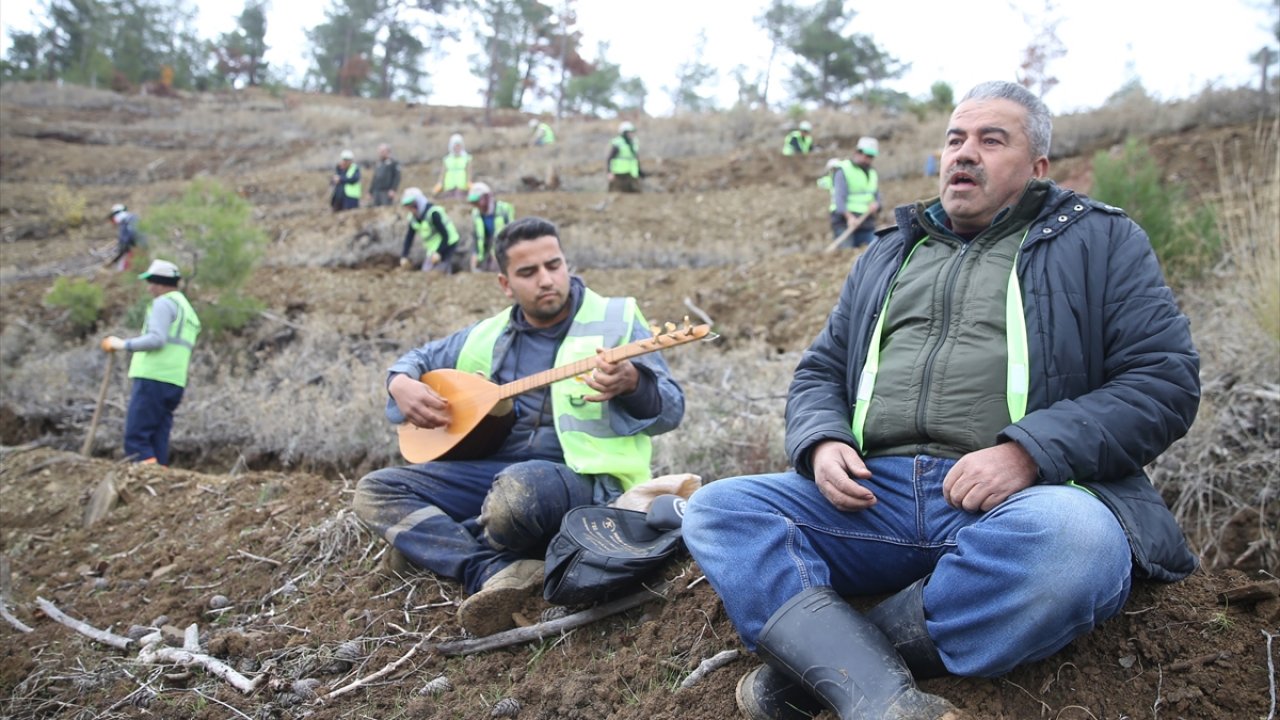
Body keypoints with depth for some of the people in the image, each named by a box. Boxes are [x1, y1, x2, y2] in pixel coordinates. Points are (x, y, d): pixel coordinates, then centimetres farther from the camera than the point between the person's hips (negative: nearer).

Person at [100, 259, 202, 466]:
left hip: (153, 379, -9)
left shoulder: (164, 303, -3)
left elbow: (157, 339, -18)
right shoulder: (187, 310, 26)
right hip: (174, 384, 9)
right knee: (157, 443, 6)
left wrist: (123, 344, -10)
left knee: (135, 438, -11)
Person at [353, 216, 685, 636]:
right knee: (375, 491, -8)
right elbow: (419, 358, 26)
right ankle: (503, 572, -26)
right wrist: (401, 384, 1)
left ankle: (431, 546, -8)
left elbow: (670, 410, -8)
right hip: (493, 470, 6)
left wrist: (630, 383, -31)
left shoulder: (615, 320, -1)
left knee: (518, 487, -40)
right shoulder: (489, 335, 11)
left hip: (585, 480, -6)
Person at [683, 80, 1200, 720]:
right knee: (716, 509, -17)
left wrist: (1028, 451, -14)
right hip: (873, 494, 4)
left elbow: (1166, 378, 2)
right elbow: (819, 373, 26)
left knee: (1073, 538, -38)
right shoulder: (886, 258, 25)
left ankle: (811, 660, -26)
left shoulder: (1099, 241, 13)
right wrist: (821, 444, 0)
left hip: (1019, 497, -3)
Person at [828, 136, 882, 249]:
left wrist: (876, 205, -5)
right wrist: (849, 216, -32)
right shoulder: (843, 171, -3)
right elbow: (839, 197, -16)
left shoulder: (873, 173, 20)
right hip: (845, 221, -7)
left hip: (867, 222, 7)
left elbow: (877, 197, 21)